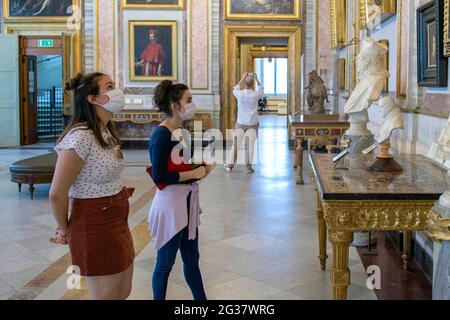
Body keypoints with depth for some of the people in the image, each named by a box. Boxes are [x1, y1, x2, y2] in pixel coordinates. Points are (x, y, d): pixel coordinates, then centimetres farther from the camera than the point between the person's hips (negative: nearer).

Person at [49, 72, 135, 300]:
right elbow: (57, 193, -20)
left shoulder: (106, 132, 7)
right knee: (106, 296, 7)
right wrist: (65, 230, -6)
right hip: (95, 227, -9)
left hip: (117, 222, 9)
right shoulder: (80, 136, -22)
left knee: (123, 292, 20)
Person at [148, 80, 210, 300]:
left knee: (191, 258, 18)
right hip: (170, 203, -8)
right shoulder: (161, 134, -18)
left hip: (187, 201, 9)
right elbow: (159, 177, -22)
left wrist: (202, 167, 0)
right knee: (166, 262, 7)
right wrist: (194, 173, -16)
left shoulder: (182, 131, 8)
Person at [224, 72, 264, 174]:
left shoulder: (240, 94, -8)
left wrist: (242, 79, 18)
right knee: (250, 146, 0)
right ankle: (248, 167, 0)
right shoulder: (255, 95, -10)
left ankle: (230, 165, 17)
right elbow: (261, 90, 14)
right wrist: (256, 79, 17)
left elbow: (234, 90, 17)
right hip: (252, 124, -1)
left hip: (241, 123, 1)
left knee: (235, 144, 10)